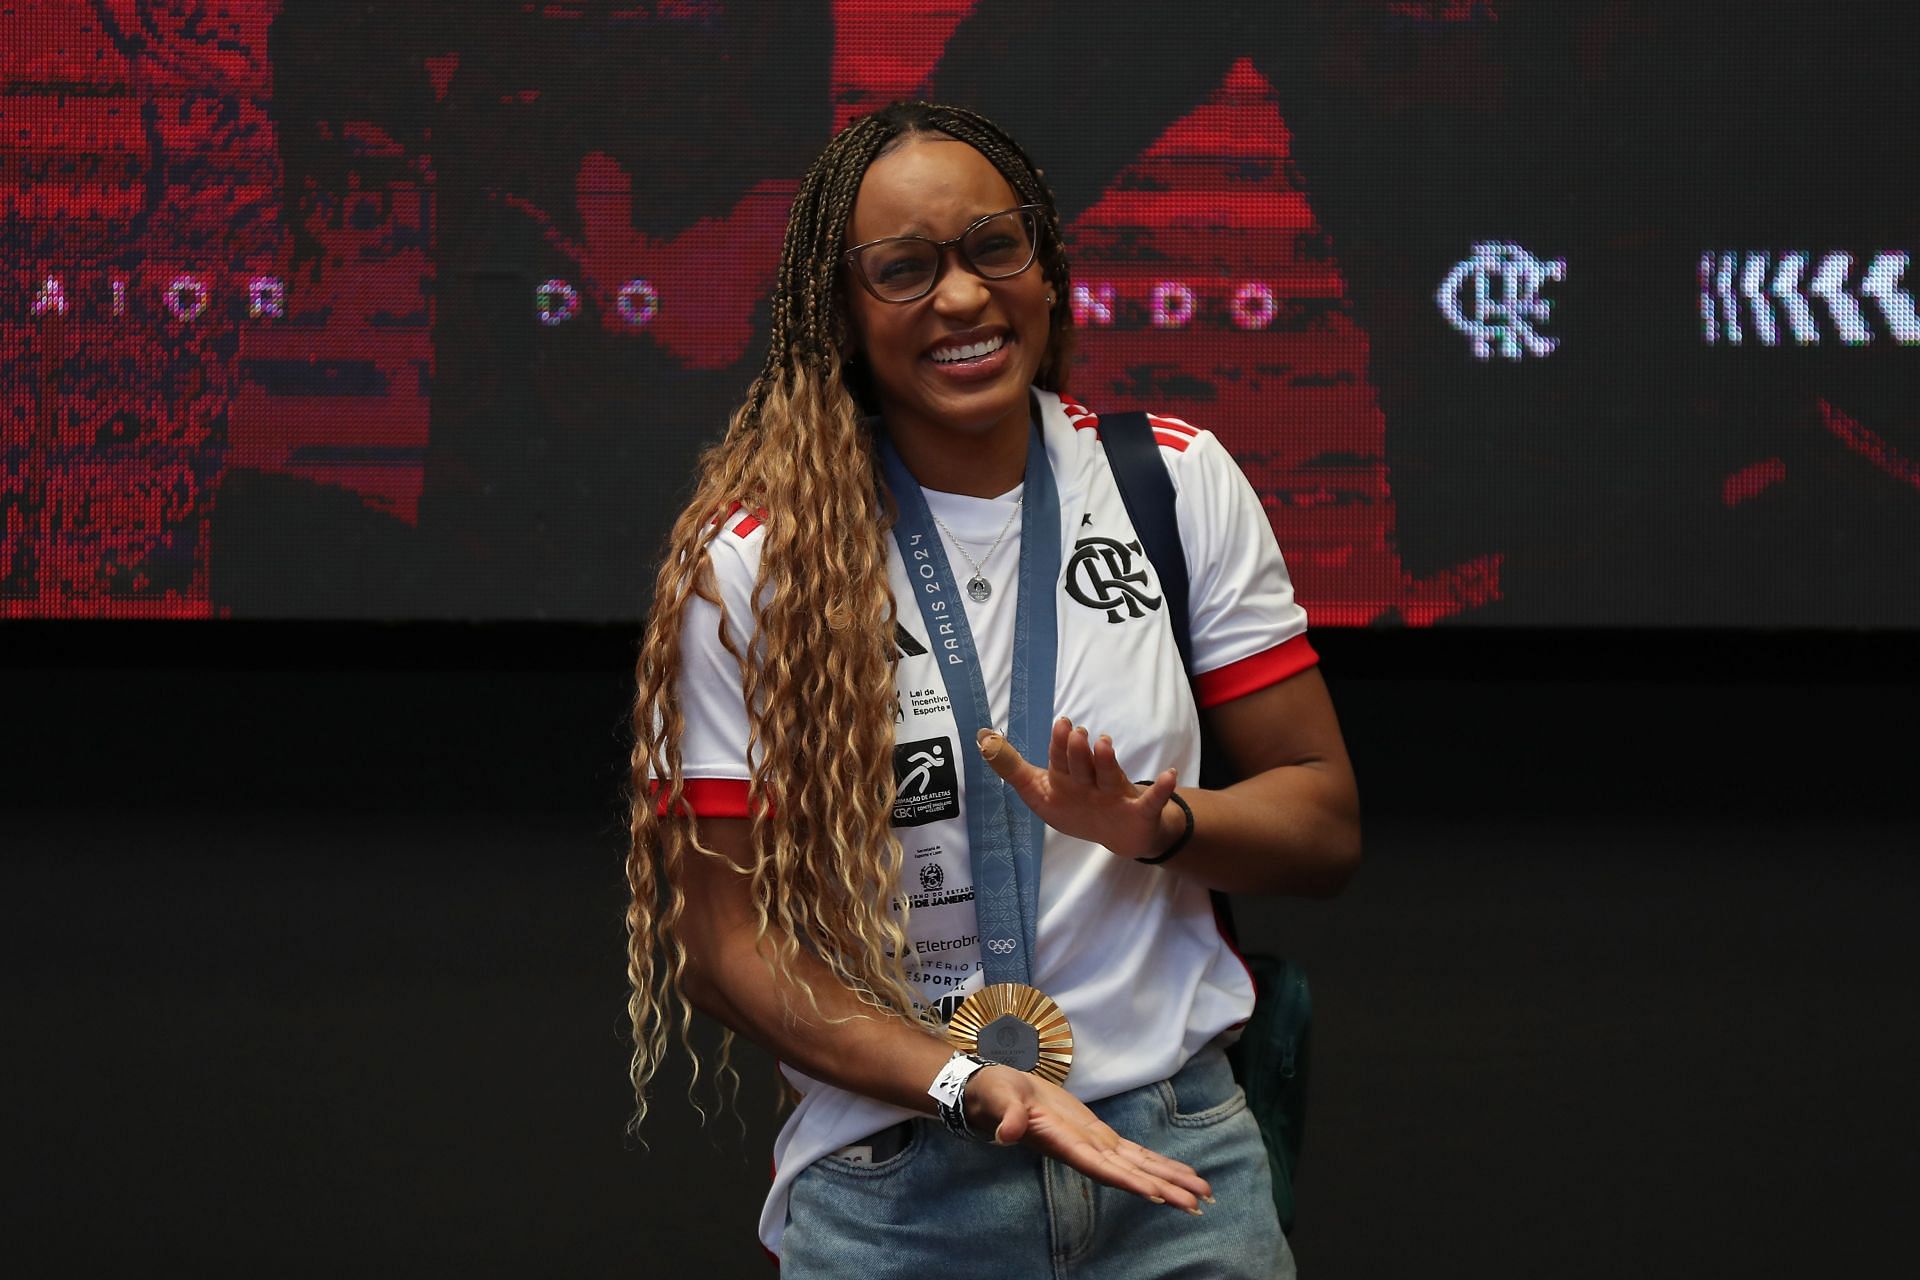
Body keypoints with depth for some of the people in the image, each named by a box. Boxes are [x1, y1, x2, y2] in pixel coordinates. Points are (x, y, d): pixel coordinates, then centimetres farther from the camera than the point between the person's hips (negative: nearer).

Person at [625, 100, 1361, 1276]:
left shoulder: (1181, 483, 0)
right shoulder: (750, 561, -7)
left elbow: (1325, 823, 4)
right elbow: (720, 932, -7)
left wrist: (1154, 823, -17)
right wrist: (973, 1085, -20)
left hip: (1178, 1155, 2)